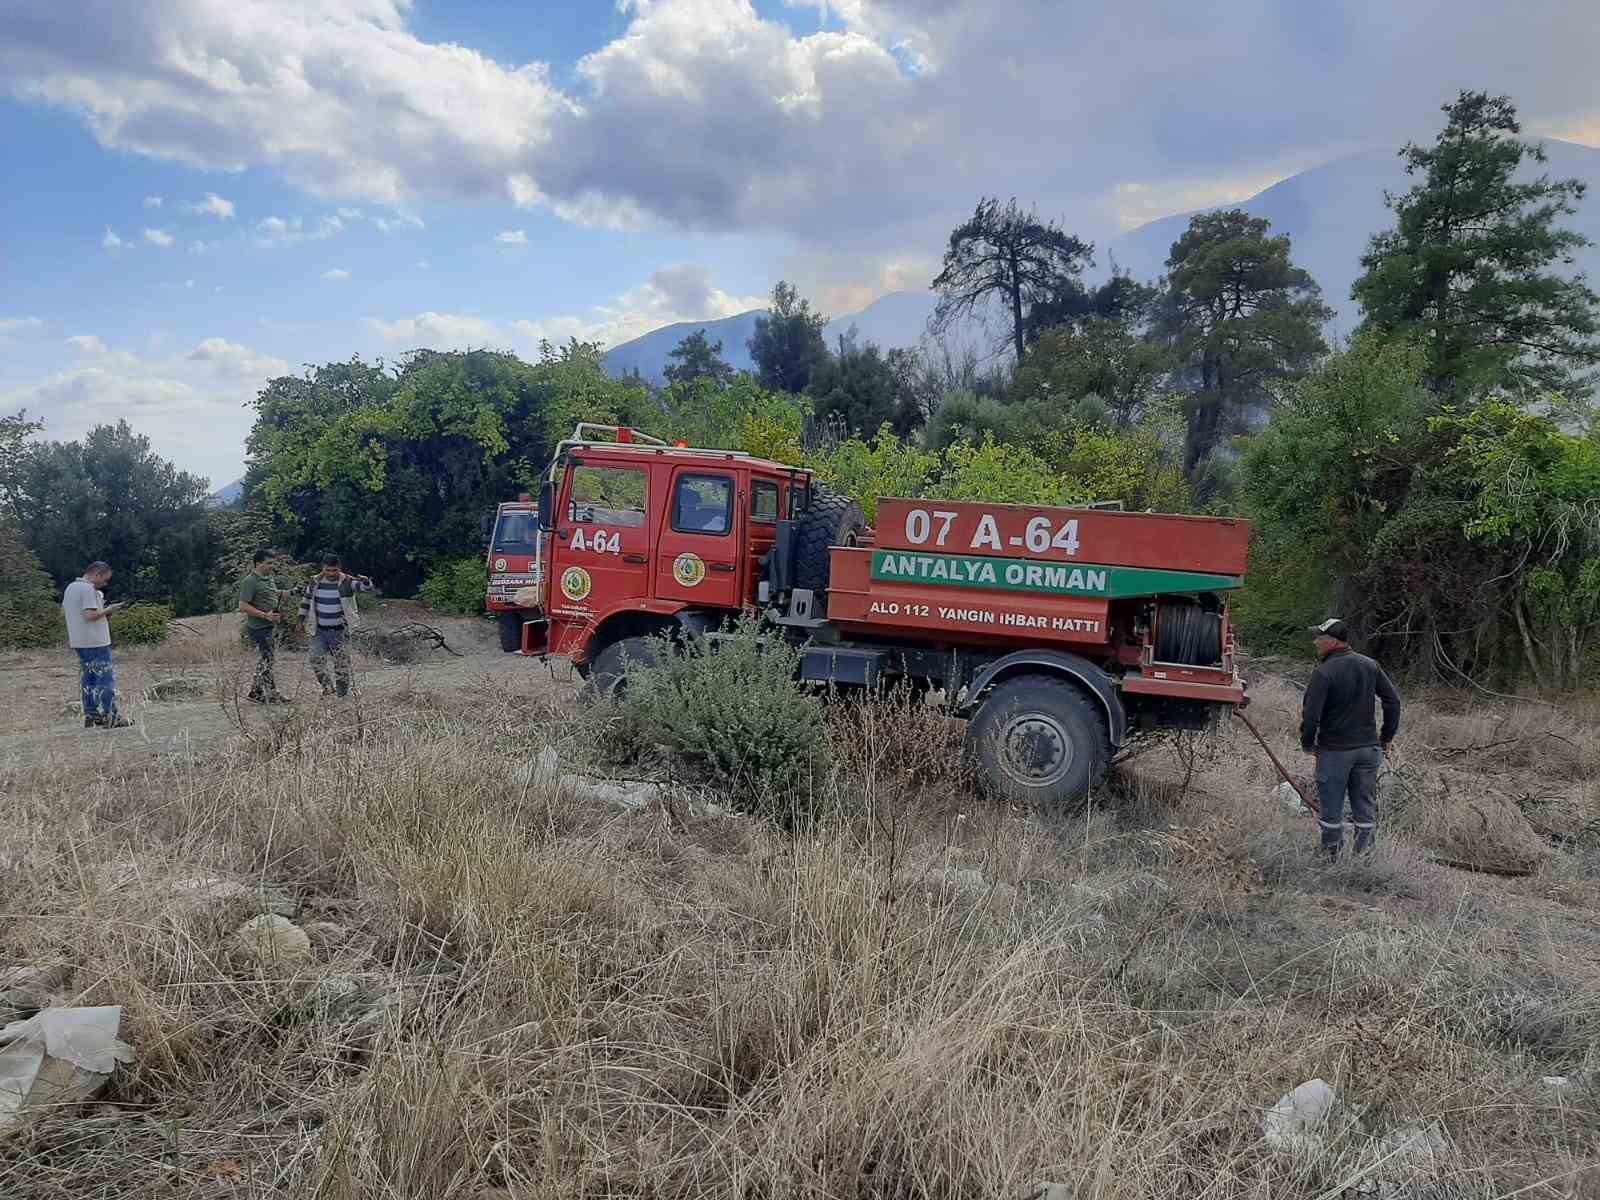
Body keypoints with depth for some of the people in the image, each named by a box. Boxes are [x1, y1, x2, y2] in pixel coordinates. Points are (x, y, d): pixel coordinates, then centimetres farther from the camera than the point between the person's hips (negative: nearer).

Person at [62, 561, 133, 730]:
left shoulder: (70, 587, 14)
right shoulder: (89, 590, -16)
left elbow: (63, 611, 21)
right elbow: (90, 615, -24)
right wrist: (108, 610, -9)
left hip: (79, 642, 9)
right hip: (96, 642, -9)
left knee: (87, 678, 13)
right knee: (106, 677, -5)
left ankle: (90, 716, 14)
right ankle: (110, 717, -6)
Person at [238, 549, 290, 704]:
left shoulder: (269, 578, 12)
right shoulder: (250, 581, -15)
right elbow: (243, 606, -19)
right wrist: (265, 615, -22)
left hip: (271, 626, 9)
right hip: (259, 627, -9)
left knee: (266, 660, 13)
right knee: (266, 660, -4)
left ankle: (256, 692, 22)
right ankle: (271, 695, 2)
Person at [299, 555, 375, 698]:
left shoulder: (346, 582, -8)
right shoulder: (315, 582, 1)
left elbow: (367, 588, -20)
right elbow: (306, 600, 15)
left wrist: (365, 580, -43)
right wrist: (301, 619, 12)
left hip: (340, 632, -3)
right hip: (319, 631, 3)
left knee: (342, 664, 2)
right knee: (317, 660, -3)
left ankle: (343, 693, 14)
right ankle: (328, 687, 18)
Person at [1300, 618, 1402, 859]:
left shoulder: (1323, 673, -16)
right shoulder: (1370, 665, 3)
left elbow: (1311, 714, -19)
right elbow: (1393, 700, 7)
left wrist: (1307, 744, -2)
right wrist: (1387, 737, 15)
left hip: (1334, 751, -5)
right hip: (1369, 748, 5)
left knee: (1331, 811, 6)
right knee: (1365, 808, 13)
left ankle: (1332, 856, 12)